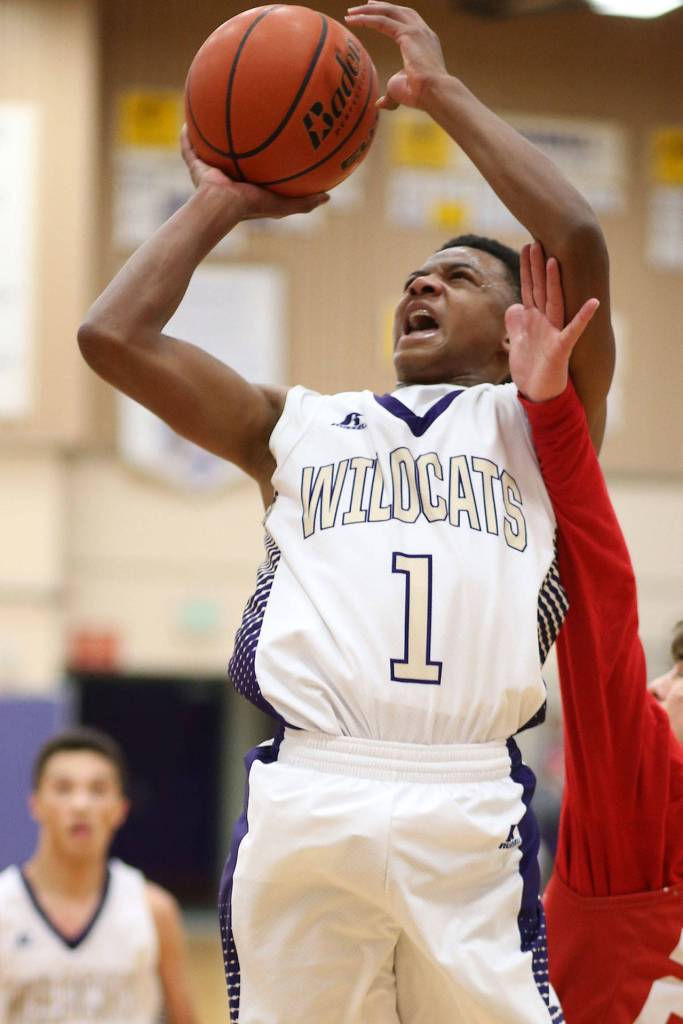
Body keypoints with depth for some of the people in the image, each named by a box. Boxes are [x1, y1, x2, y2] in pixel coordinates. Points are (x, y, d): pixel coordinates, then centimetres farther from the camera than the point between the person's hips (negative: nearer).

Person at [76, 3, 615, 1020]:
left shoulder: (534, 422, 19)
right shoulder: (301, 428, 27)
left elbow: (580, 244, 3)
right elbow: (114, 335, 19)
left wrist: (441, 91, 11)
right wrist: (220, 204, 29)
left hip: (468, 811, -2)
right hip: (303, 799, 2)